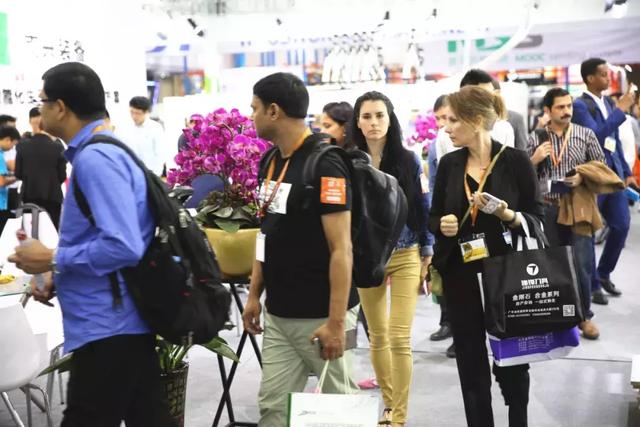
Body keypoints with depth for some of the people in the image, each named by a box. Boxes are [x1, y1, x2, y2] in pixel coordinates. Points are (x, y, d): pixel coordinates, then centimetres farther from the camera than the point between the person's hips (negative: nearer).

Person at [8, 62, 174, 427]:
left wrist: (53, 260, -15)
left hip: (107, 327, -10)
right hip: (122, 321, 10)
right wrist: (58, 276, 10)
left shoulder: (95, 158, -19)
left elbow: (123, 247, -27)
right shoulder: (103, 152, 13)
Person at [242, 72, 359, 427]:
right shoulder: (272, 162, 9)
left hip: (319, 316, -7)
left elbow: (341, 249, -19)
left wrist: (336, 321, -22)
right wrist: (254, 294, 13)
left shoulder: (324, 165, -16)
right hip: (277, 315, 8)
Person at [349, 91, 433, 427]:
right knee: (377, 336, 13)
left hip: (405, 257, -2)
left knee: (399, 338, -7)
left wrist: (426, 257, 0)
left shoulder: (409, 161, -3)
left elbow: (424, 209, 1)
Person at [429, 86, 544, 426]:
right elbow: (434, 217, 10)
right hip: (460, 275, 3)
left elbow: (537, 219, -4)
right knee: (471, 362, 8)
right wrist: (442, 225, -12)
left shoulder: (516, 161, -8)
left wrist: (507, 214, -23)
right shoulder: (449, 164, 3)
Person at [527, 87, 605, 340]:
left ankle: (584, 315, 13)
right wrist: (535, 160, -10)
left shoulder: (586, 135, 3)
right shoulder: (535, 139, 4)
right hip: (547, 209, 1)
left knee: (581, 263, -3)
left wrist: (584, 177, -10)